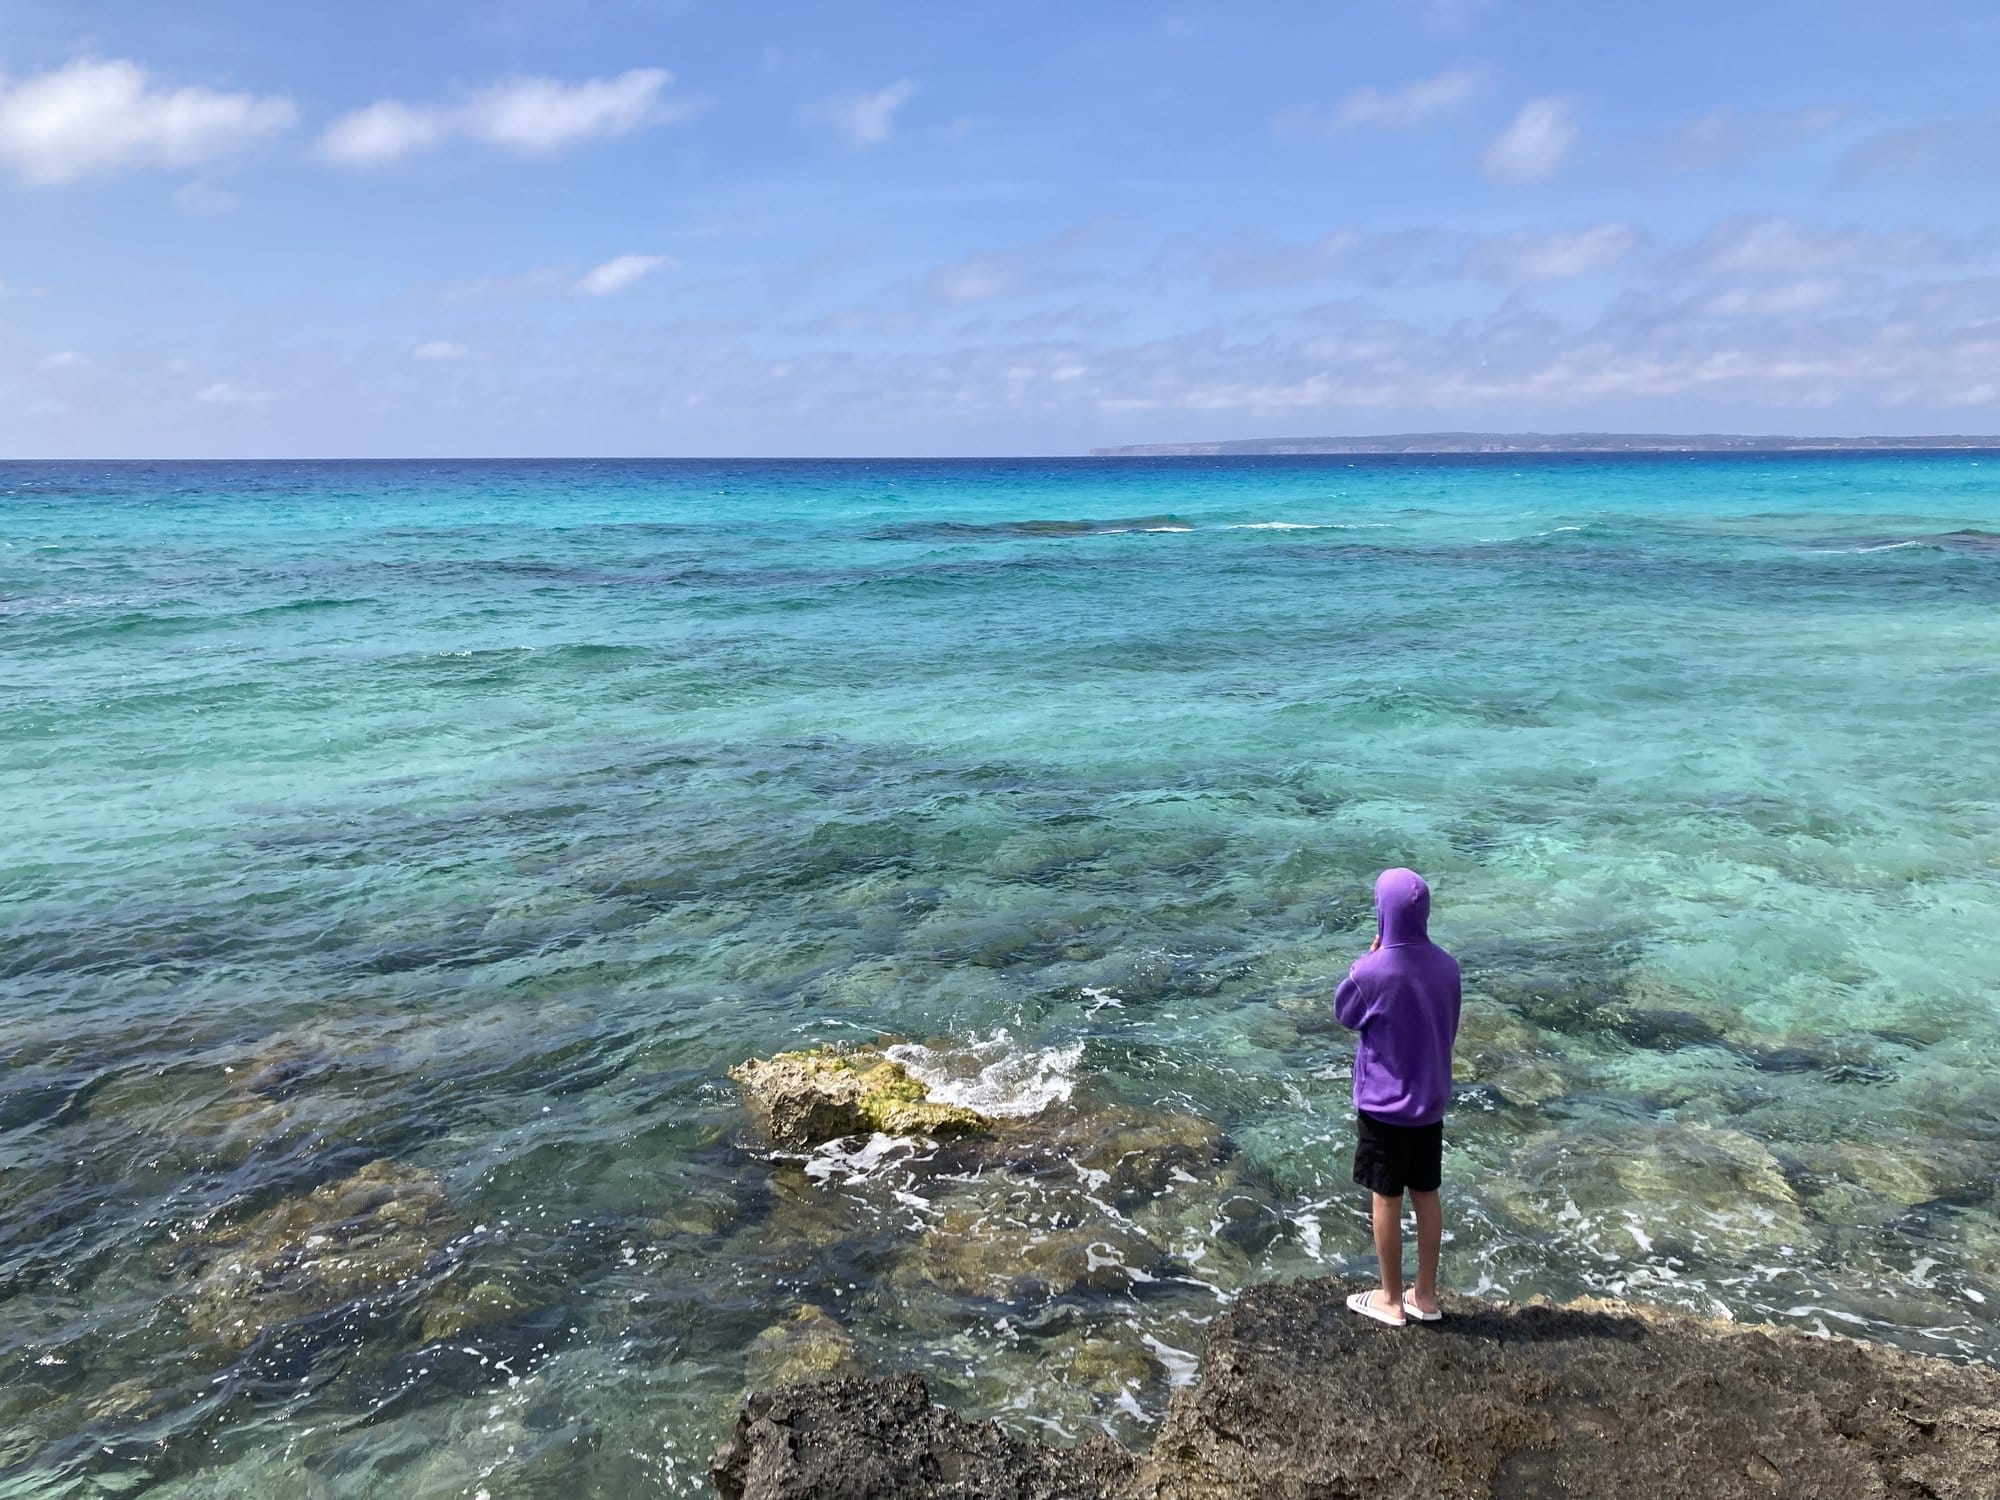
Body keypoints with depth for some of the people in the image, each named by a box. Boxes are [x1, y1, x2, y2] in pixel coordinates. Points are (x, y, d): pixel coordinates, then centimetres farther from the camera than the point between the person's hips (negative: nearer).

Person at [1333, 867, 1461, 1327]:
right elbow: (1448, 1027, 7)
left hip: (1384, 1103, -5)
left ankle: (1390, 1299, 21)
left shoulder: (1372, 972, -24)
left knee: (1386, 1199, 8)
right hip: (1430, 1099, 5)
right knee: (1426, 1195, 16)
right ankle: (1426, 1295, 28)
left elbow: (1343, 1013, -4)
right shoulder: (1446, 966, -6)